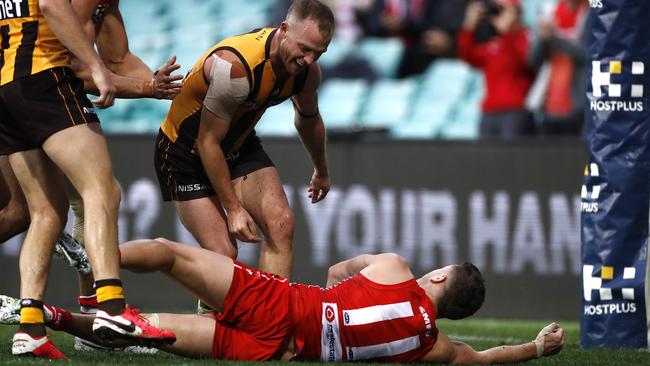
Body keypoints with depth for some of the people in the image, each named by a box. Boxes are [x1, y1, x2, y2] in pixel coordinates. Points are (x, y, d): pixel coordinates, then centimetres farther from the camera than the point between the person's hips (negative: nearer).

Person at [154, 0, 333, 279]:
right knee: (223, 253, -14)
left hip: (239, 146, 6)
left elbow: (308, 120, 14)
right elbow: (208, 141, -25)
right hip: (184, 153, -6)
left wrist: (321, 172, 30)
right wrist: (233, 208, -21)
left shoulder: (306, 71, -11)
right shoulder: (234, 67, -35)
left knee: (281, 223, -15)